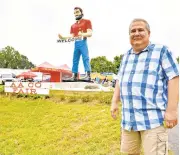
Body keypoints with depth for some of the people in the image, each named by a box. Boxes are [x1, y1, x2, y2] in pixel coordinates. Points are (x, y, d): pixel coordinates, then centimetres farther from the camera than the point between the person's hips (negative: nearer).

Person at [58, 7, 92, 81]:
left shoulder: (87, 21, 9)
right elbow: (71, 36, 17)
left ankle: (88, 75, -20)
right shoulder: (73, 25, 23)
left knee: (85, 58, -14)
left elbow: (90, 33, -4)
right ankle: (74, 76, 3)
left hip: (83, 42, -6)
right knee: (75, 60, 2)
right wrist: (63, 37, 2)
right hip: (76, 43, 6)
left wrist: (82, 34, -23)